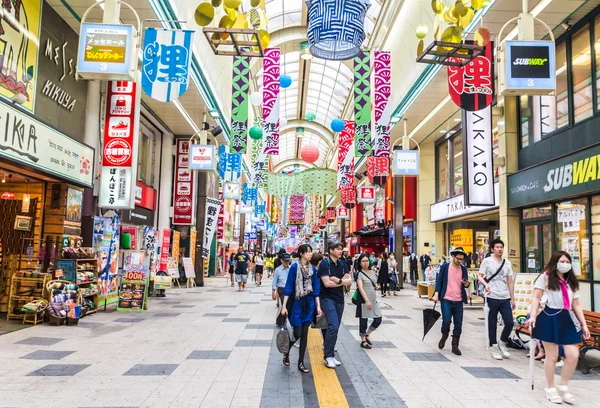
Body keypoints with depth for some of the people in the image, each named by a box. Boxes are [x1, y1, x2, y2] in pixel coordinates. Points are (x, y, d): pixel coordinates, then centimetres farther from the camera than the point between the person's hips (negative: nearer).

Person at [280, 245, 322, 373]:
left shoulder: (313, 269, 4)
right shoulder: (294, 267, -10)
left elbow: (316, 289, 8)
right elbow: (288, 287, -9)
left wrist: (318, 306, 5)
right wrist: (284, 306, -12)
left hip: (309, 304, 4)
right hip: (296, 303, -4)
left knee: (304, 334, 7)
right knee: (297, 333, -4)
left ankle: (301, 363, 17)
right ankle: (286, 351, 26)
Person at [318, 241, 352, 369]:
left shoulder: (342, 264, 8)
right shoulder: (325, 263, -10)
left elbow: (349, 282, 2)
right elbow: (327, 283, -18)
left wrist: (338, 280, -14)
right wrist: (343, 282, -8)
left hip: (339, 299, 6)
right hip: (327, 298, -6)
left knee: (334, 327, 9)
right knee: (333, 326, -16)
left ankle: (330, 354, 18)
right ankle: (328, 356, -5)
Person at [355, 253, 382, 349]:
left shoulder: (372, 272, 10)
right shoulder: (359, 274, -9)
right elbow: (360, 288, -20)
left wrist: (376, 286, 4)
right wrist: (367, 301, -27)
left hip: (373, 300, 6)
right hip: (363, 300, -6)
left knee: (378, 319, 4)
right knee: (363, 320, 3)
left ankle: (366, 335, 24)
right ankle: (363, 341, 17)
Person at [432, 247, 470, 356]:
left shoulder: (464, 269, 8)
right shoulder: (445, 267, 0)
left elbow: (466, 284, 9)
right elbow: (439, 281, -1)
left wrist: (466, 284, -16)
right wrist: (436, 294, -12)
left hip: (458, 301, 3)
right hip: (446, 299, -3)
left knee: (458, 324, 4)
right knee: (446, 320, -13)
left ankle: (455, 346, 17)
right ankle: (444, 337, 17)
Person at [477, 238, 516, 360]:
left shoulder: (507, 263, 12)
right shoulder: (487, 261, -1)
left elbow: (510, 282, 14)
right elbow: (479, 276, -3)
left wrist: (512, 299, 13)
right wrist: (485, 284, -25)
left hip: (505, 298, 4)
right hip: (492, 297, -4)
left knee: (510, 323, -2)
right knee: (492, 324, 5)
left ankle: (502, 343, 23)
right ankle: (494, 348, 18)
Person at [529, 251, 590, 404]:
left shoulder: (571, 282, 18)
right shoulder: (545, 277, 1)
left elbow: (576, 305, 19)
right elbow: (536, 297, -5)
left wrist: (583, 324, 12)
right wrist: (533, 316, -16)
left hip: (566, 319, 5)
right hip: (549, 318, -5)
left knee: (573, 355, -3)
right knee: (552, 356, 0)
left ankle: (563, 386, 18)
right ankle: (551, 389, 17)